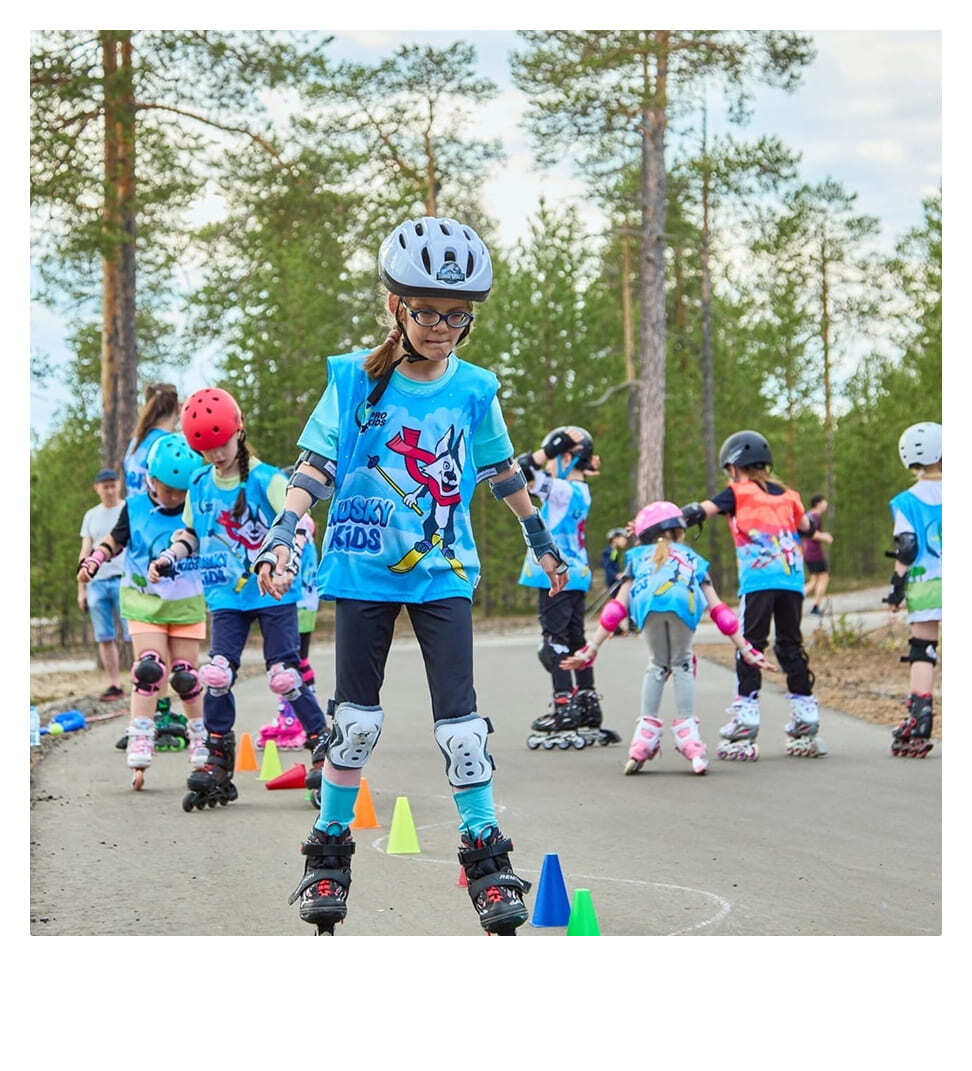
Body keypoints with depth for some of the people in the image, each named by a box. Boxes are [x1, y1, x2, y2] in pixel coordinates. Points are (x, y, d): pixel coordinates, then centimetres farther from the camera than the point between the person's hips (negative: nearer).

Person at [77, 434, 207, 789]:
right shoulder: (136, 508, -6)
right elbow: (116, 539, 8)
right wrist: (94, 560, -6)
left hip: (187, 603, 1)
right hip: (144, 600, -1)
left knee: (186, 675, 1)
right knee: (149, 668, -16)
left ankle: (199, 736, 21)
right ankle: (139, 745, -16)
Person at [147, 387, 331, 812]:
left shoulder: (266, 479, -8)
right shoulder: (200, 485, 8)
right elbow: (191, 533, 22)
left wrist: (288, 566, -33)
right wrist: (167, 559, 3)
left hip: (273, 595, -4)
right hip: (227, 597, 4)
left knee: (284, 675, -7)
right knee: (217, 674, -8)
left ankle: (323, 748, 7)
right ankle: (217, 765, 0)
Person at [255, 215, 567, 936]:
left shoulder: (474, 390, 0)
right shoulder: (355, 380, -6)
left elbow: (502, 470, 15)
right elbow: (315, 466, -4)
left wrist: (542, 540, 24)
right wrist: (284, 534, -20)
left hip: (442, 573, 1)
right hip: (364, 570, -1)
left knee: (459, 719, -6)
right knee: (358, 718, 1)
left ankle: (488, 862, 3)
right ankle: (329, 856, 16)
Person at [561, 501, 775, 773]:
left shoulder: (638, 557, 40)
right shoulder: (692, 559, 41)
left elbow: (617, 609, 31)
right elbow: (718, 611, 35)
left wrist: (590, 650, 30)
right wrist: (747, 652, 37)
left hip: (648, 603, 0)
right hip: (683, 600, 0)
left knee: (658, 665, 21)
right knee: (682, 664, 19)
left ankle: (647, 730, 15)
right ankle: (687, 731, 11)